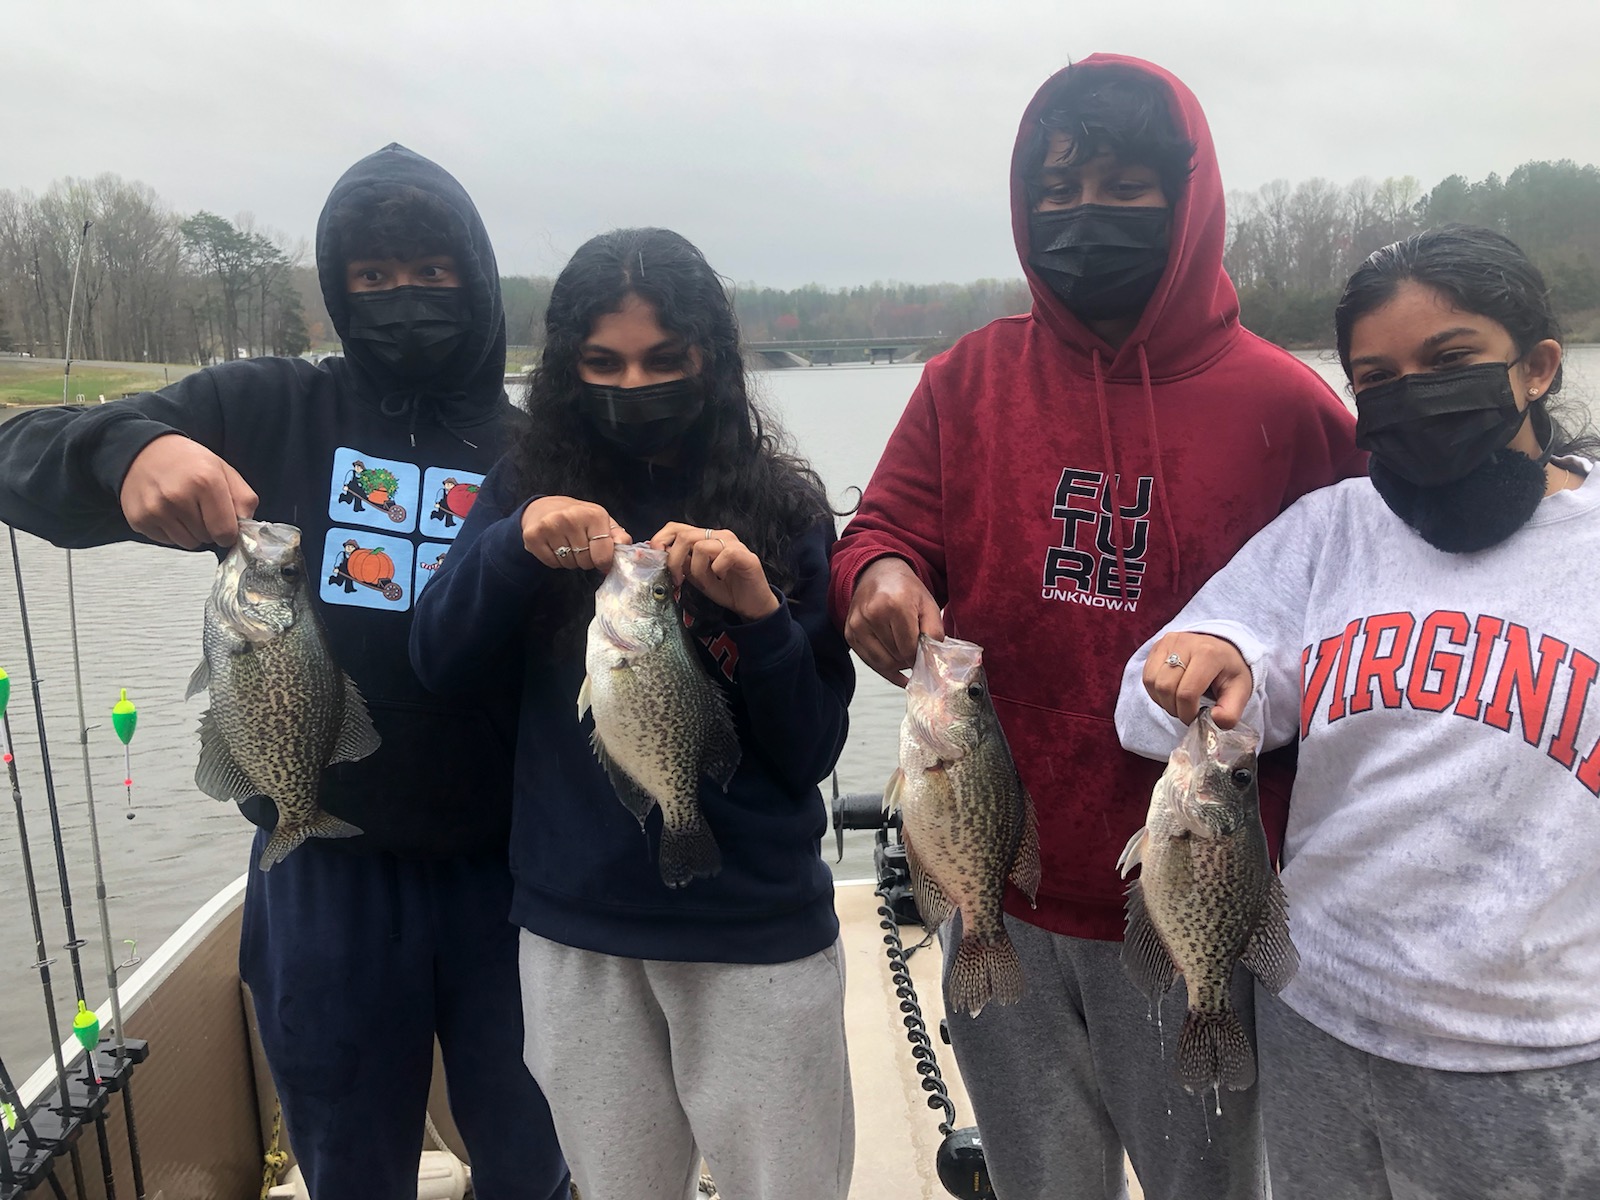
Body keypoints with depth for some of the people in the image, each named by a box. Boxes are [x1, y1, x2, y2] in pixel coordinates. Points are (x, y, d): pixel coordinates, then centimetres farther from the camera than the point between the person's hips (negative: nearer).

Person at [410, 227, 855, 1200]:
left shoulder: (784, 507, -4)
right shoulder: (529, 489, 2)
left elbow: (811, 753, -6)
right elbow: (440, 666, -8)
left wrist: (759, 613, -23)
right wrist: (517, 544, -24)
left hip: (756, 928, -1)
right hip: (573, 925, 2)